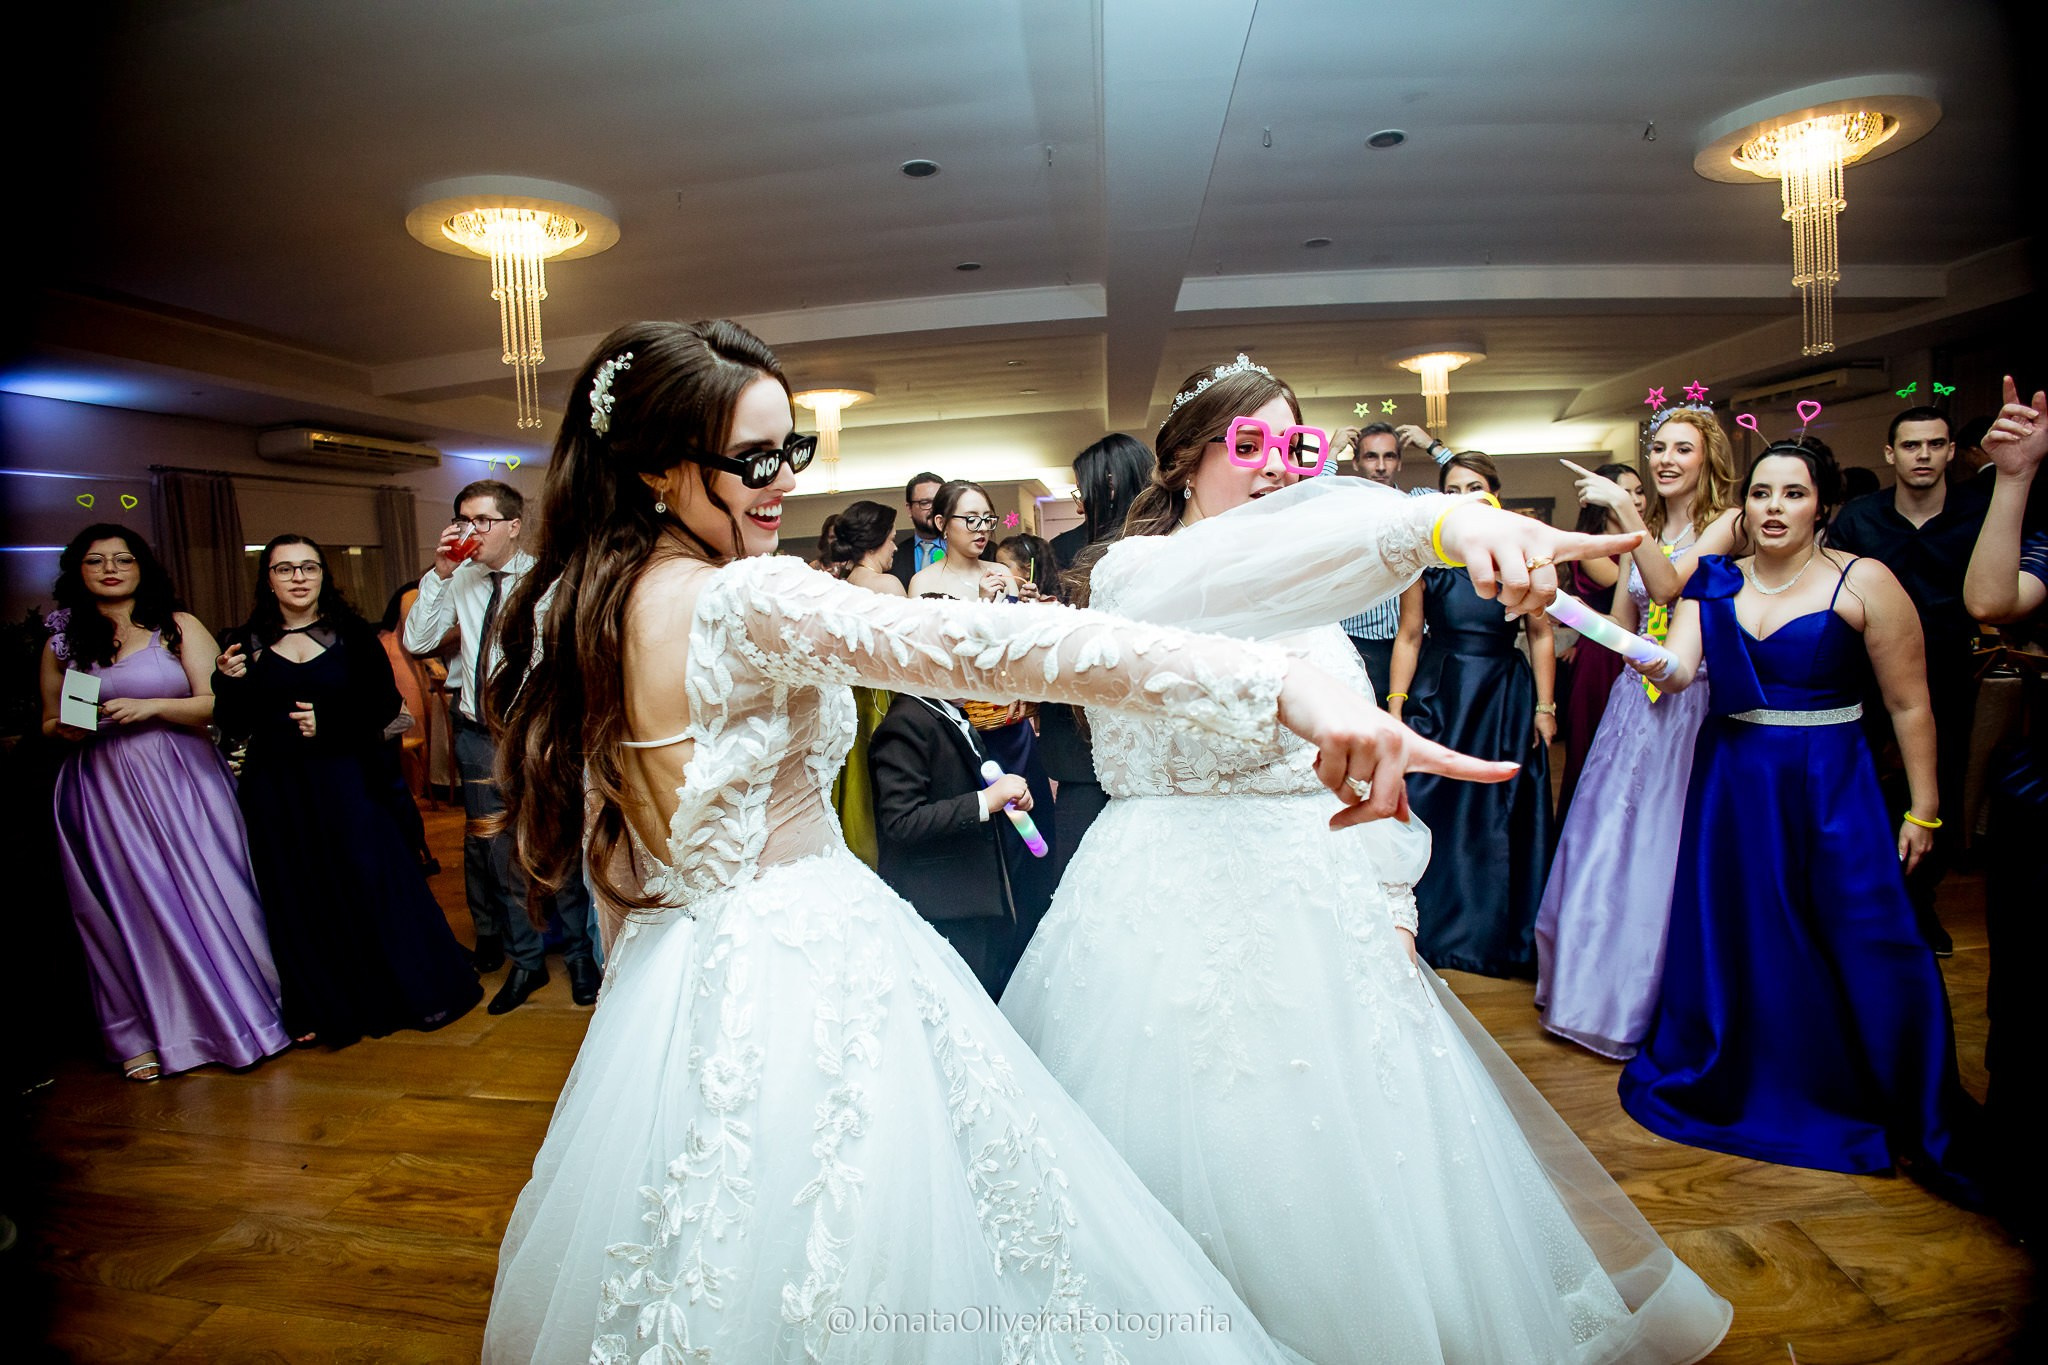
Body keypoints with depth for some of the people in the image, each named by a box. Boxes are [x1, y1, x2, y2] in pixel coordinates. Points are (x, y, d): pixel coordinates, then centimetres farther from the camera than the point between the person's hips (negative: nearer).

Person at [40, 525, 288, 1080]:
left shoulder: (179, 627, 3)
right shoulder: (62, 642, 10)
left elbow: (215, 703, -4)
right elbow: (49, 722, 17)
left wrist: (151, 707, -18)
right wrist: (64, 728, -4)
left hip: (182, 782, -2)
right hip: (102, 791, 2)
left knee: (208, 896, 2)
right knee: (130, 906, 7)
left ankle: (243, 1012, 17)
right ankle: (148, 1034, 18)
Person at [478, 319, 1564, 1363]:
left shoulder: (567, 608, 3)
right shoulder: (742, 600, -24)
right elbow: (980, 643, -38)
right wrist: (1285, 685, -45)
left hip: (663, 982, 8)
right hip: (811, 982, -8)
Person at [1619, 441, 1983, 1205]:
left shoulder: (1864, 582, -7)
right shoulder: (1715, 583, 3)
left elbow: (1909, 704, -5)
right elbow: (1677, 673, -9)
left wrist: (1923, 811, -5)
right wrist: (1654, 663, -32)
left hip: (1829, 786, -3)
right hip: (1730, 782, 3)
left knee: (1867, 945, -1)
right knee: (1727, 934, 11)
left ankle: (1907, 1121, 21)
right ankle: (1734, 1083, 32)